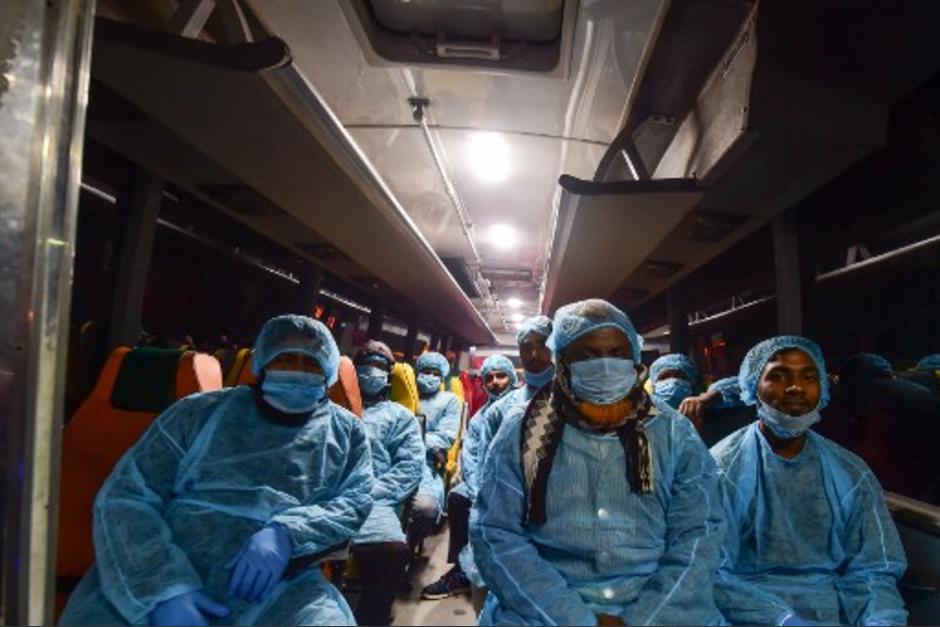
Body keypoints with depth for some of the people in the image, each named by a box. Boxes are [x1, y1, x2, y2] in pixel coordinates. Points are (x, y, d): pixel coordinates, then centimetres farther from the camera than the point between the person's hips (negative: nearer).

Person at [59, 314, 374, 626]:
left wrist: (286, 534, -16)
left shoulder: (347, 432, 13)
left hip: (277, 585, -1)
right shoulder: (203, 411, 8)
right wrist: (165, 587, -13)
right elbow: (126, 496, 2)